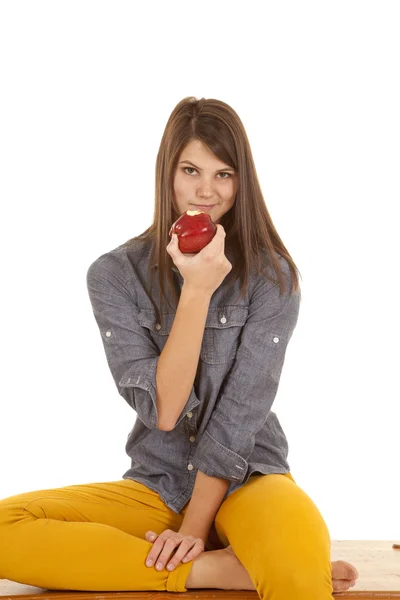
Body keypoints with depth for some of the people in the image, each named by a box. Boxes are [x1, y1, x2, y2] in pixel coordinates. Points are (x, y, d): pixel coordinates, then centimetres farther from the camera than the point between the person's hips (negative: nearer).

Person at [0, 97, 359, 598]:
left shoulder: (272, 276, -4)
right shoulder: (115, 274, -3)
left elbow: (243, 409, -10)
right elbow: (162, 410, -12)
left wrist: (195, 526, -15)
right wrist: (197, 291, -20)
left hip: (246, 477, -3)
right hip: (156, 485, 4)